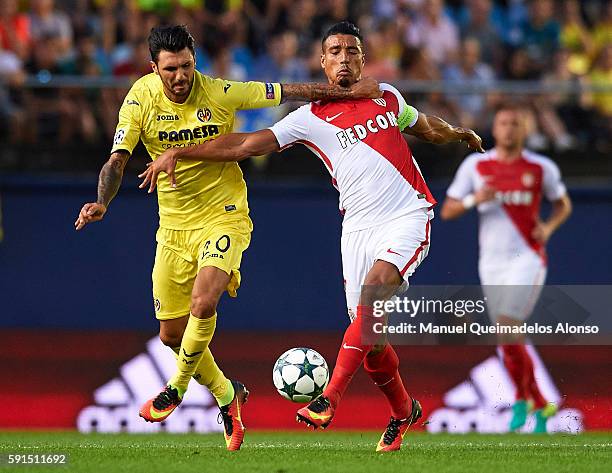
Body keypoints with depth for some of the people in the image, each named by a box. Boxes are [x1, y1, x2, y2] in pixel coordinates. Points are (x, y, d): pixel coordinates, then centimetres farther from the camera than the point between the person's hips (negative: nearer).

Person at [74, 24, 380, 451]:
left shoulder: (222, 94, -13)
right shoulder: (141, 99, -9)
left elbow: (292, 92, -5)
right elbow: (118, 160, -12)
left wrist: (351, 92, -7)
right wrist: (102, 202, -30)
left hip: (223, 216, -3)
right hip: (174, 224, 3)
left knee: (203, 303, -27)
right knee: (172, 334, 6)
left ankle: (177, 388, -3)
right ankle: (227, 396, 32)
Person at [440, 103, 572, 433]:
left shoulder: (541, 168, 1)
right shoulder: (475, 166, 3)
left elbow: (563, 204, 16)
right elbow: (447, 211, 4)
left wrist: (548, 227, -4)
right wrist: (474, 199, -15)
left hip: (527, 257, -3)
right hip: (492, 261, 3)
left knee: (507, 329, -20)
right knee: (509, 339, 7)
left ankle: (522, 399, -4)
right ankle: (540, 406, 21)